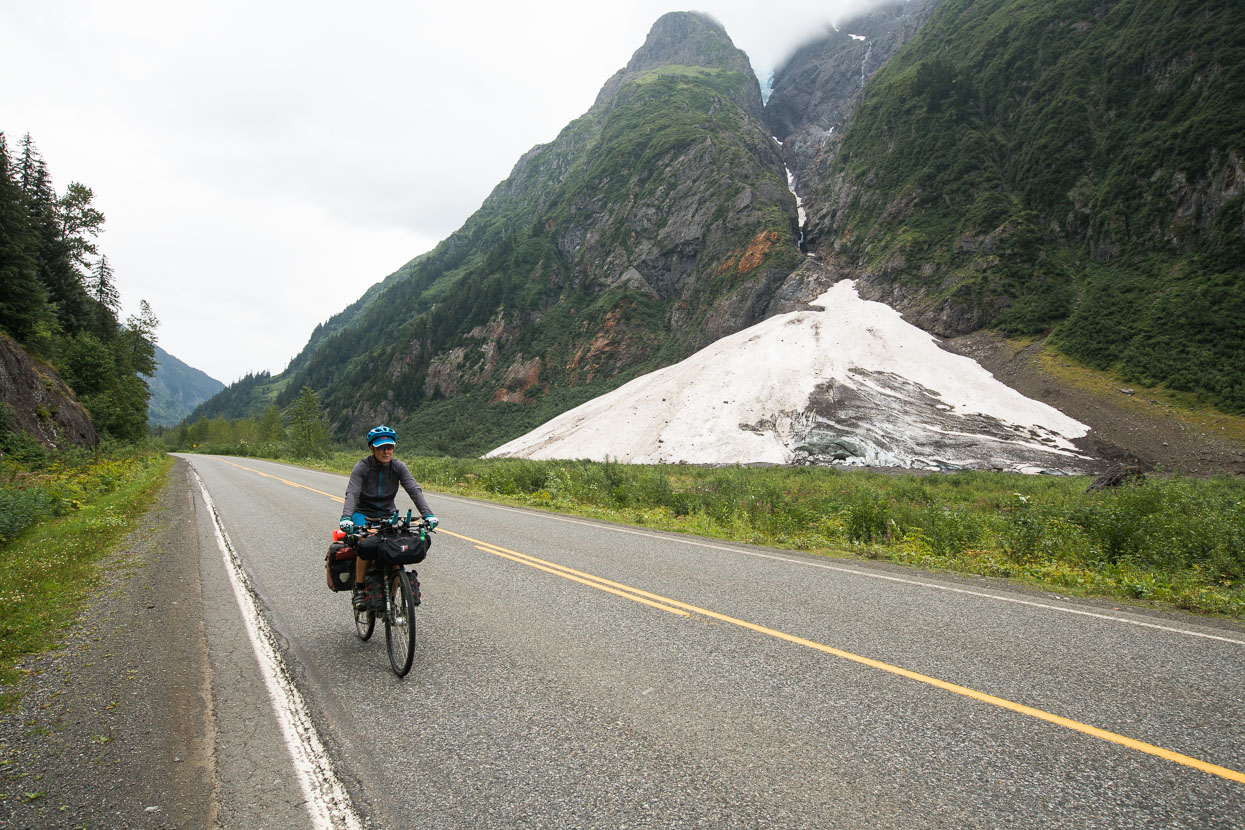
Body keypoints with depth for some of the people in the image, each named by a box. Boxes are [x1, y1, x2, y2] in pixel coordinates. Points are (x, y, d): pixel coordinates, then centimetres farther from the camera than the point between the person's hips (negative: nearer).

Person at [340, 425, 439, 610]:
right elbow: (352, 493, -25)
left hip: (387, 515, 3)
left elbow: (414, 490, -16)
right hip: (363, 514, -2)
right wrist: (346, 517, -43)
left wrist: (428, 514, -31)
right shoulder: (362, 467, -13)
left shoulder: (398, 467, -6)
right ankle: (359, 589, -14)